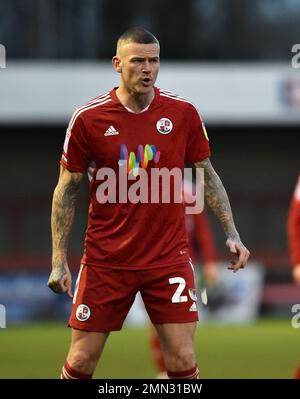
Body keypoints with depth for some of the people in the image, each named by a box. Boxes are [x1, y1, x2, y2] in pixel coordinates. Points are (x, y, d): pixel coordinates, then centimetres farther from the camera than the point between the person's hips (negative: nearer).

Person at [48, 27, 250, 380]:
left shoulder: (183, 113, -2)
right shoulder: (88, 119, -5)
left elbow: (206, 175, 11)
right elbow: (67, 190, 2)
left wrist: (231, 233, 2)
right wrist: (58, 261, -3)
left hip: (169, 257, 1)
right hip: (105, 259, -1)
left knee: (183, 361, -4)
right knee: (81, 362, 2)